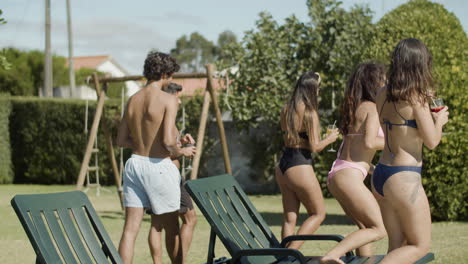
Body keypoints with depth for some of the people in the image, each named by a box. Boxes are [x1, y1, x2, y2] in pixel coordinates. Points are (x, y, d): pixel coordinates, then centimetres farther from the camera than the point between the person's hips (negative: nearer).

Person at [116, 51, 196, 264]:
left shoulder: (133, 100, 7)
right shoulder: (168, 100, -11)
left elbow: (121, 140, 10)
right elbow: (168, 142, -19)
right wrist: (182, 151, 0)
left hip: (135, 163, 5)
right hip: (158, 166, -5)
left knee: (130, 228, 2)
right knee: (171, 227, 13)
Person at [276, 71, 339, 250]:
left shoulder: (286, 110, 7)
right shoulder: (310, 113, -14)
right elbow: (314, 147, -16)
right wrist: (330, 139, 5)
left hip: (283, 166, 7)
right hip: (300, 166, -7)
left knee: (289, 218, 13)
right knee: (318, 213, 9)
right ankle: (291, 251, -3)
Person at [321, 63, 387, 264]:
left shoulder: (355, 108, 19)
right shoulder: (372, 108, -7)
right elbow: (369, 142, -19)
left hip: (337, 173, 9)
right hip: (350, 175, -9)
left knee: (365, 227, 17)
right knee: (378, 229, -5)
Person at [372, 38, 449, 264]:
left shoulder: (384, 95, 7)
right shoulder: (416, 97, -14)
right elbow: (431, 141, -12)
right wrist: (439, 120, 6)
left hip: (380, 176, 7)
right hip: (404, 177, -7)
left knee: (398, 245, 16)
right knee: (420, 245, 7)